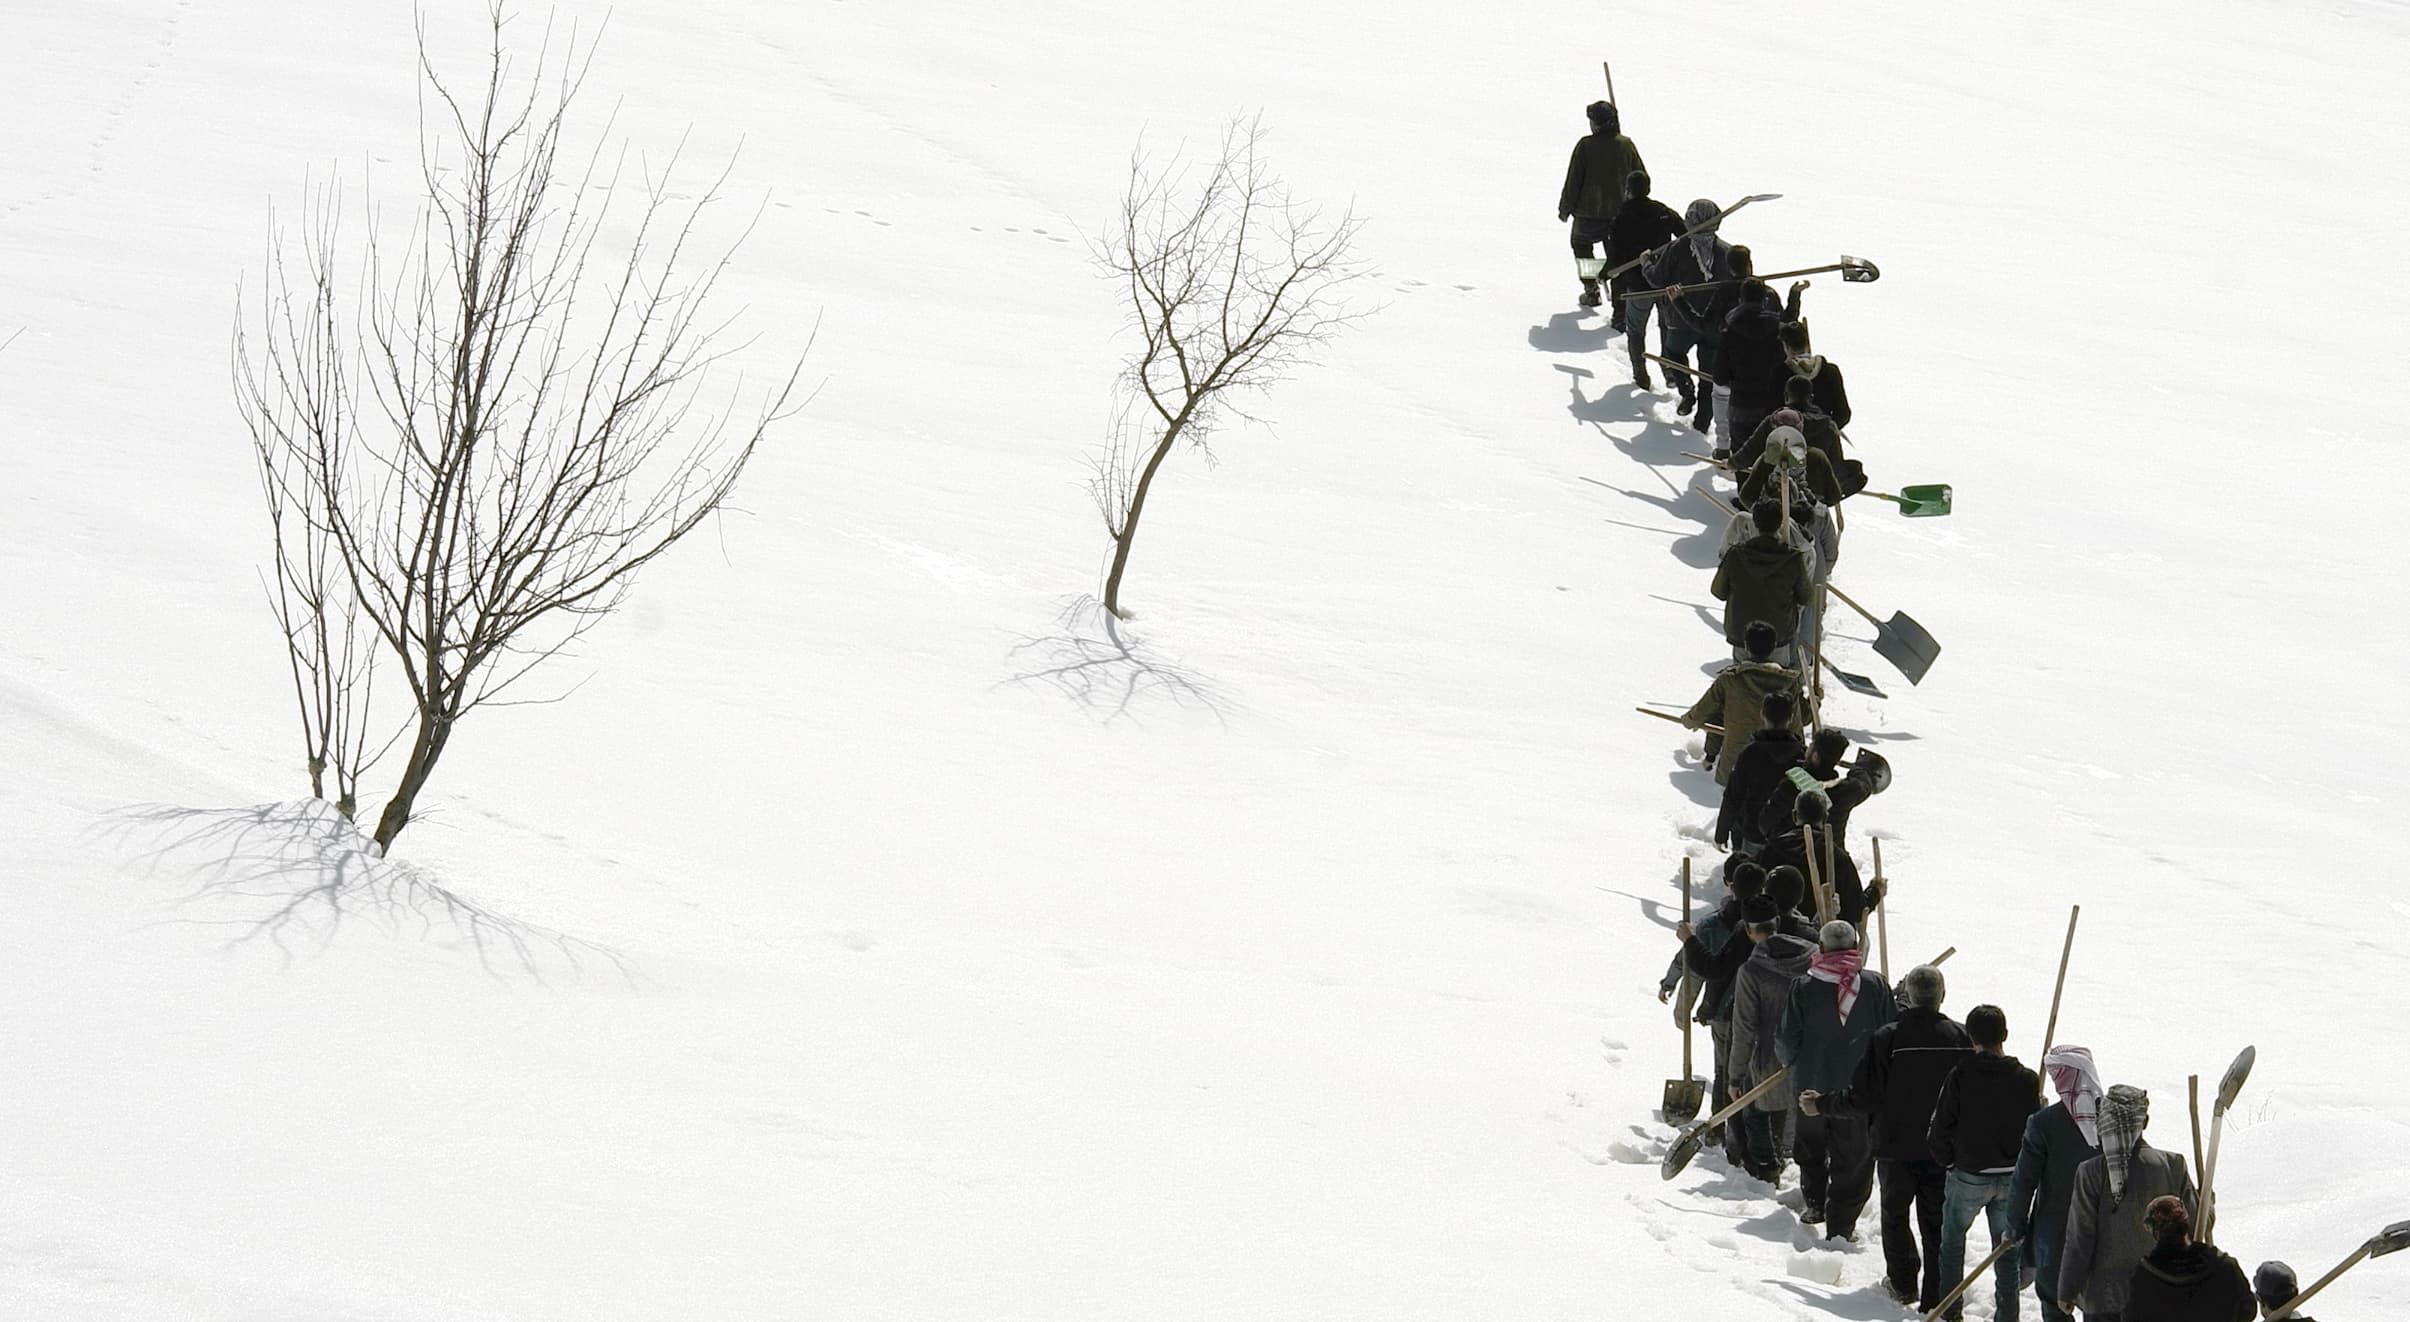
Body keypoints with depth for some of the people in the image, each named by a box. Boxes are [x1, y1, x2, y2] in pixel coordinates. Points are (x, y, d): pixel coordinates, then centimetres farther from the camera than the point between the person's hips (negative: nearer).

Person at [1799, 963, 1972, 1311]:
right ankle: (1936, 1297, 6)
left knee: (1895, 1213, 20)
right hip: (1943, 1148, 2)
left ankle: (1903, 1283, 25)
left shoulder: (1887, 1038, -16)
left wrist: (1821, 1104, 1)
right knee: (1938, 1223, 8)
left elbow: (1863, 1098, -15)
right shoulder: (1960, 1037, -7)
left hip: (1897, 1148, -2)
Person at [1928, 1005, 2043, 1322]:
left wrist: (1947, 1160, 9)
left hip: (1969, 1175, -2)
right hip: (2013, 1176, 2)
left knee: (1953, 1239, 16)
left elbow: (1942, 1128, -10)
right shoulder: (2026, 1080, -9)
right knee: (2007, 1248, 12)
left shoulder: (1960, 1077, -15)